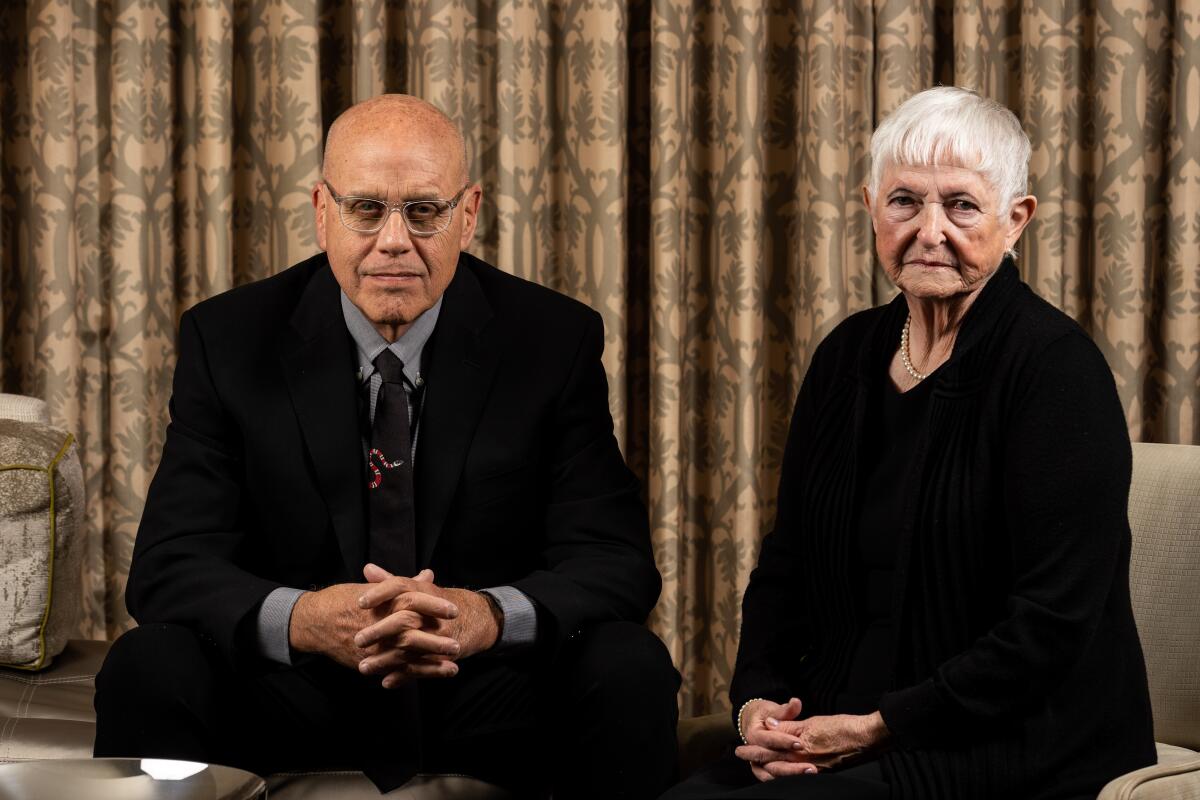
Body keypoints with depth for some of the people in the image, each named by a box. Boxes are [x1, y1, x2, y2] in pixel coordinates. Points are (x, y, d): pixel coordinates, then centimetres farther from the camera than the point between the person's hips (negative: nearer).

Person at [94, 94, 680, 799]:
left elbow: (615, 560, -9)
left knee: (629, 670, -28)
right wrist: (301, 618, -32)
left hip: (494, 713, 0)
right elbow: (171, 563, -9)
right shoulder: (228, 340, -3)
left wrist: (490, 615, -32)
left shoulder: (558, 340, -3)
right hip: (292, 701, 0)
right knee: (147, 668, -28)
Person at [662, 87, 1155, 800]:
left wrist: (879, 729, -17)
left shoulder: (1057, 368, -10)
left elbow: (1051, 622, -16)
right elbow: (788, 564, 15)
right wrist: (757, 700, -2)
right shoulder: (850, 354, 10)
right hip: (831, 734, 6)